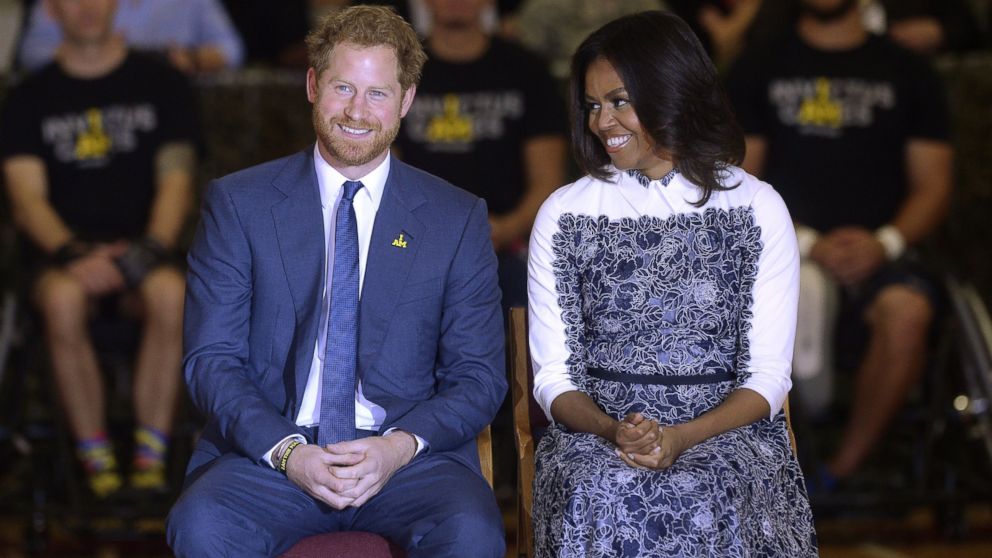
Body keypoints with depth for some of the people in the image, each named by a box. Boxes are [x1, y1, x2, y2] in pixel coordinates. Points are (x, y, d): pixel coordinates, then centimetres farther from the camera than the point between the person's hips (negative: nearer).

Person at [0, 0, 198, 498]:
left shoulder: (161, 84, 12)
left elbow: (176, 183, 4)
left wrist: (149, 250, -15)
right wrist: (73, 253, -17)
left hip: (141, 247, 0)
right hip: (66, 251, 0)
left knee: (170, 294, -36)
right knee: (62, 300, -37)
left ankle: (151, 459, -29)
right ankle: (97, 464, -28)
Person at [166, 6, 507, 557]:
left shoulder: (458, 219, 9)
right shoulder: (237, 204, 7)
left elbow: (479, 376, 7)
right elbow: (211, 360, 2)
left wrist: (402, 445, -12)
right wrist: (286, 450, -15)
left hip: (410, 454, 0)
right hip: (270, 448, 0)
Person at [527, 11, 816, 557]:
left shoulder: (757, 208, 4)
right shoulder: (564, 214, 8)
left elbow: (766, 377, 1)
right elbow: (553, 375, 6)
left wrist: (683, 436, -16)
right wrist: (611, 430, -15)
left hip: (725, 428, -1)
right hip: (595, 426, 1)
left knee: (699, 503, -34)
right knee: (598, 501, -33)